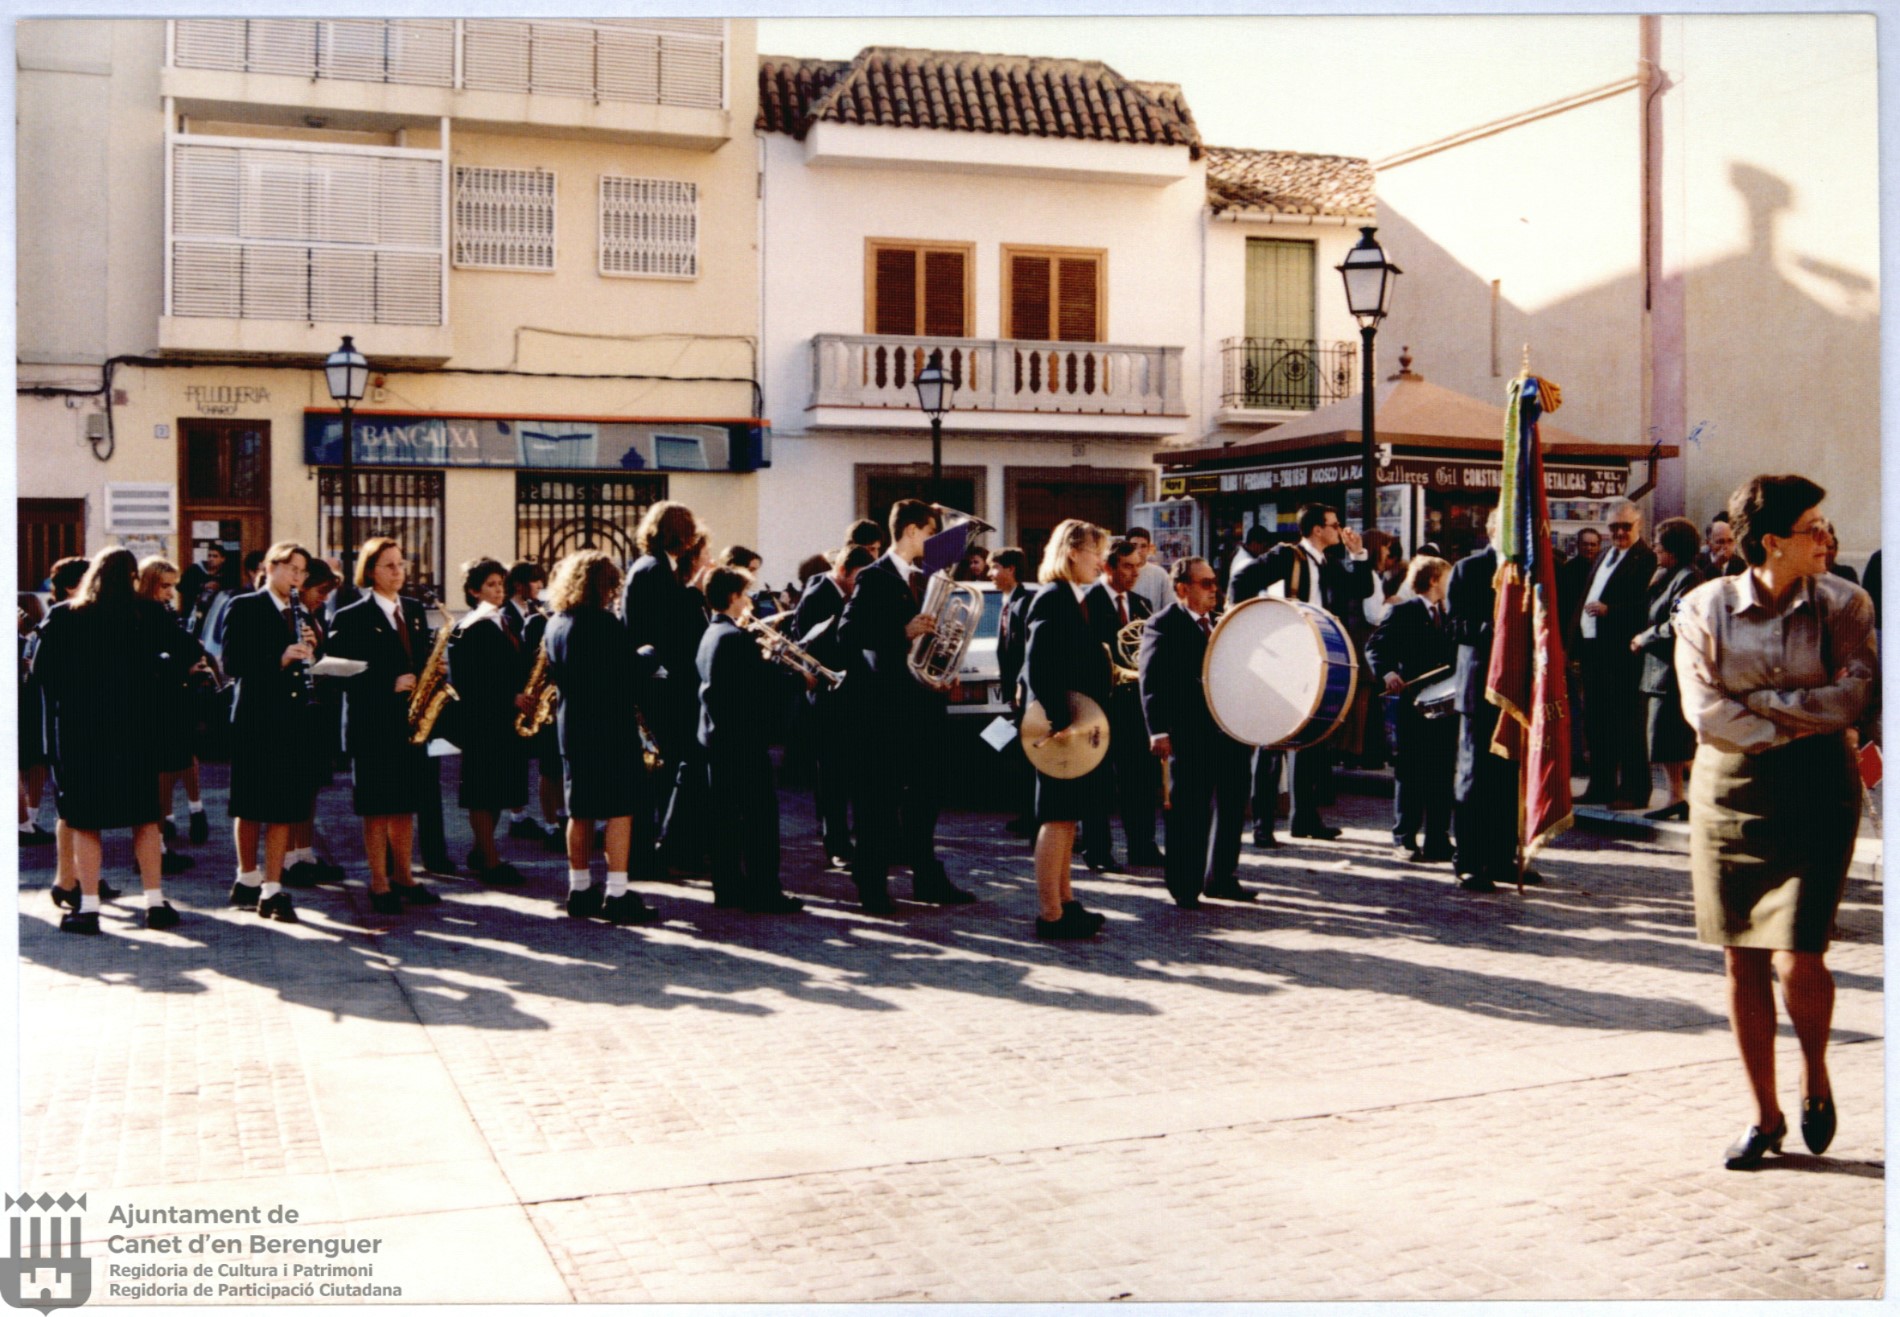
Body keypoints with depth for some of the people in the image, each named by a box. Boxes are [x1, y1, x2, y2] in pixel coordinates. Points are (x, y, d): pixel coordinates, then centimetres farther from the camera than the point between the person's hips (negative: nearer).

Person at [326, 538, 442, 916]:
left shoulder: (414, 610, 12)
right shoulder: (352, 617, -7)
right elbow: (344, 673, -12)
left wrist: (428, 676, -4)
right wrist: (390, 685, -19)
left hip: (410, 721, 6)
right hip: (372, 724, -6)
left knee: (406, 805, 12)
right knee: (377, 808, 1)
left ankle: (403, 877, 22)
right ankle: (379, 884, 10)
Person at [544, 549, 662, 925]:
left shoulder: (555, 625, 8)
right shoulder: (604, 623, -16)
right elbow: (633, 673, -17)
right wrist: (650, 655, 1)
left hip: (571, 728, 8)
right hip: (609, 727, -8)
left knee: (580, 811, 13)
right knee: (620, 810, -4)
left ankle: (580, 890, 19)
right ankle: (617, 896, -6)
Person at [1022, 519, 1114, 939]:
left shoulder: (1074, 600, 15)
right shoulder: (1053, 599, -16)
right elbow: (1037, 667, -24)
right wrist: (1060, 722, -27)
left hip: (1079, 726, 10)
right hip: (1061, 729, -10)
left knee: (1066, 817, 15)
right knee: (1057, 818, -5)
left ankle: (1064, 901, 24)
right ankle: (1050, 914, 0)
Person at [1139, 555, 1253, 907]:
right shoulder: (1163, 625, -7)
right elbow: (1152, 681, -13)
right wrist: (1158, 731, -21)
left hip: (1230, 729, 7)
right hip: (1190, 734, -7)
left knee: (1231, 805, 13)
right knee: (1189, 811, -1)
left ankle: (1221, 878, 26)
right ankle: (1185, 887, 9)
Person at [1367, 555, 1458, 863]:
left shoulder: (1449, 614, 16)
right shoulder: (1403, 612, -3)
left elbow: (1457, 654, 14)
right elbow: (1376, 646, -10)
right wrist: (1387, 673, -26)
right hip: (1415, 702, -6)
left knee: (1443, 774, 7)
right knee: (1411, 773, 1)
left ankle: (1438, 842, 13)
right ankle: (1405, 840, 8)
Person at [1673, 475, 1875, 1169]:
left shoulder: (1843, 603, 1)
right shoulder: (1705, 606, 0)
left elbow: (1853, 696, -11)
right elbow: (1702, 709, -9)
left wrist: (1757, 700, -12)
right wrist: (1796, 722, -12)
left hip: (1816, 796, -1)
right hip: (1729, 792, 1)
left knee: (1797, 960, -10)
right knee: (1742, 961, 5)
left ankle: (1815, 1072, 23)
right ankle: (1765, 1117, 19)